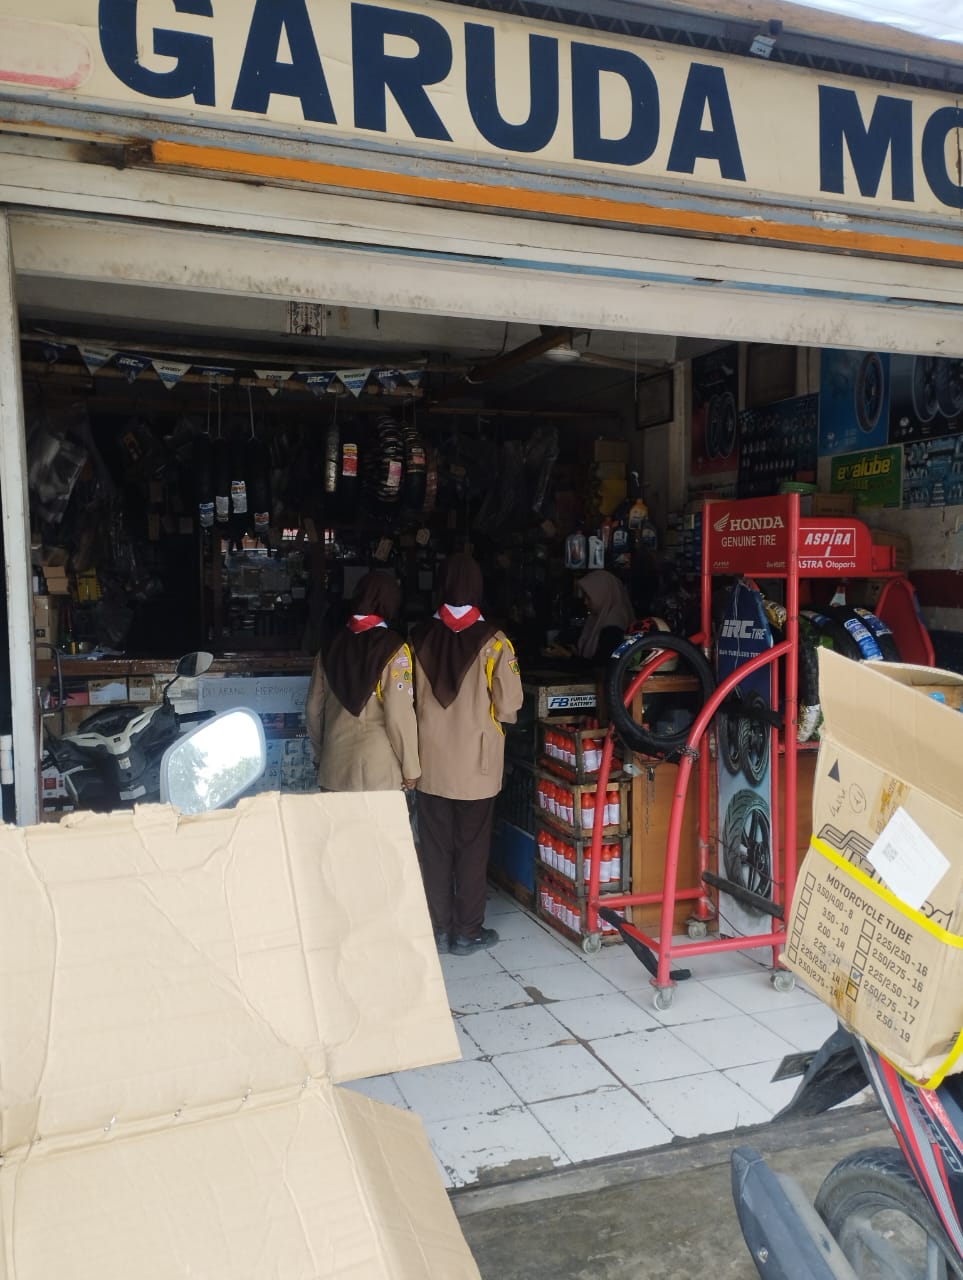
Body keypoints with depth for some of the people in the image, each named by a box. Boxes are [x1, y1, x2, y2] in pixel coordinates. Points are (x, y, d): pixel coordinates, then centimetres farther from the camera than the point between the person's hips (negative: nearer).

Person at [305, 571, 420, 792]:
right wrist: (410, 768, -4)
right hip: (379, 773, -4)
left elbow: (314, 707, 9)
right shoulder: (392, 648, -11)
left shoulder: (331, 643, 4)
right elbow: (399, 715, -14)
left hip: (334, 768, 5)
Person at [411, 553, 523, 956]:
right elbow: (509, 705, -11)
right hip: (476, 762, -2)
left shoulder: (420, 638, -4)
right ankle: (468, 931, 17)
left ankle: (438, 930, 18)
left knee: (435, 846, 11)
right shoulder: (492, 640, -13)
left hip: (431, 761, 3)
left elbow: (409, 700, 2)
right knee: (472, 846, 9)